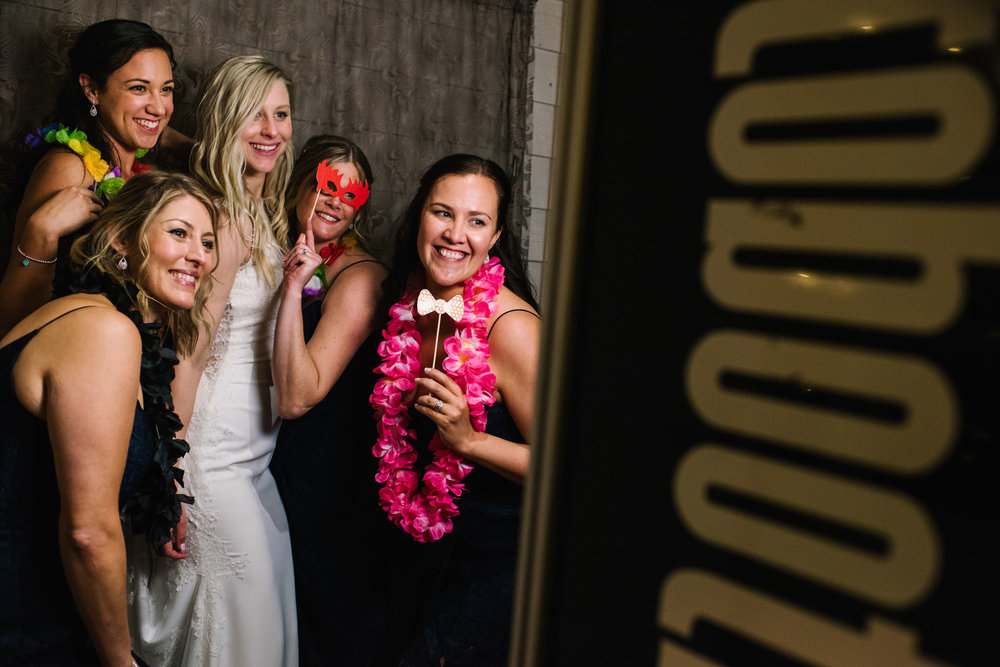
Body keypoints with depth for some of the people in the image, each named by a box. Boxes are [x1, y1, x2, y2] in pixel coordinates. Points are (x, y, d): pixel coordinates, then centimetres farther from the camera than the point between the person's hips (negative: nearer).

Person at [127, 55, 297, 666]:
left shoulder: (261, 214, 11)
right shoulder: (226, 220, -18)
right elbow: (187, 355, -20)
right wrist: (167, 484, -19)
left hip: (252, 457, 9)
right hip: (214, 464, -9)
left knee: (270, 609, 18)